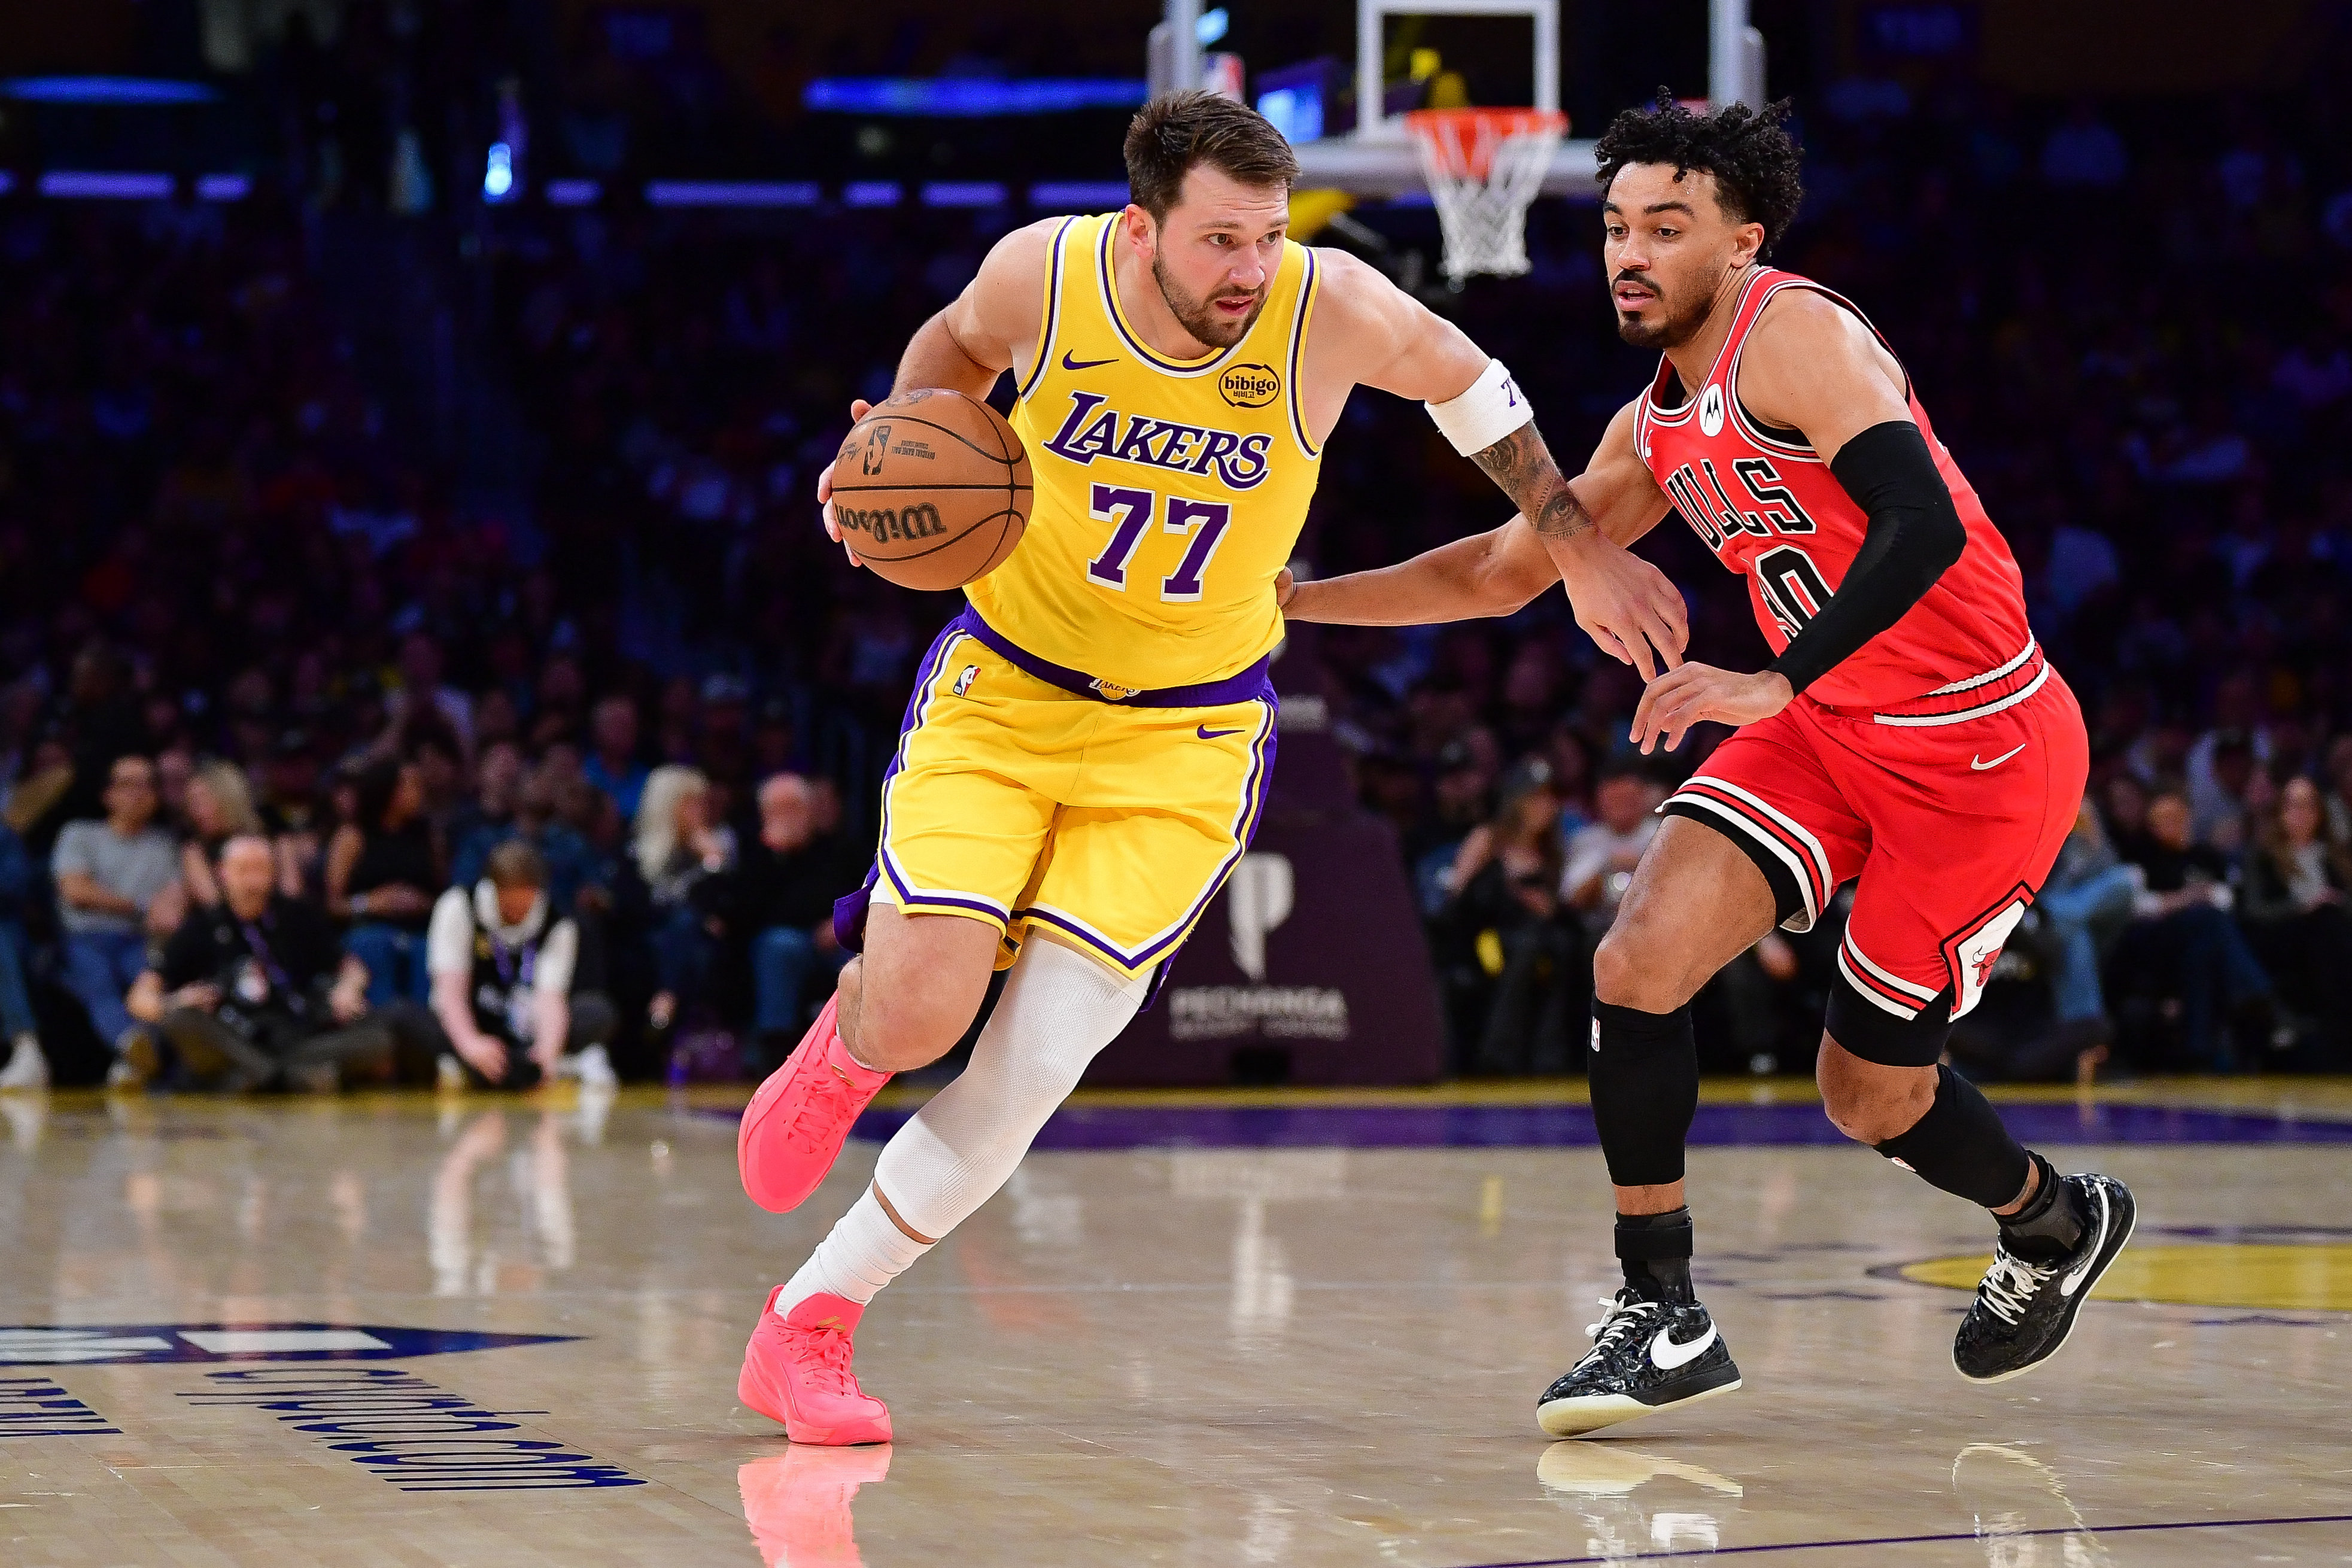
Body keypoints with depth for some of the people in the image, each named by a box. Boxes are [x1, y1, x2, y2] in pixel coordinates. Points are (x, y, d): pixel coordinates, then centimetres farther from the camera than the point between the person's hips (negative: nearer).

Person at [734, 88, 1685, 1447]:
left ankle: (811, 1324, 6)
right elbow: (961, 343, 10)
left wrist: (1581, 551, 9)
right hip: (1002, 690, 0)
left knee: (1033, 1068, -12)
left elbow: (1462, 378, 4)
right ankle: (844, 1048, 22)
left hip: (1185, 738, 0)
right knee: (918, 1014, -18)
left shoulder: (1331, 308, -18)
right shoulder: (1044, 274, -16)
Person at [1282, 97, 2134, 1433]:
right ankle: (1664, 1318, -4)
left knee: (1869, 1093, 3)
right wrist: (1294, 600, 17)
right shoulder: (1657, 429, 8)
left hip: (1985, 747, -7)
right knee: (1640, 962, -13)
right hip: (1828, 727, 7)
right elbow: (1504, 570, 22)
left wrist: (1777, 684, -40)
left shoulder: (1798, 336, -19)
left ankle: (2057, 1227, 34)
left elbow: (1924, 526, -33)